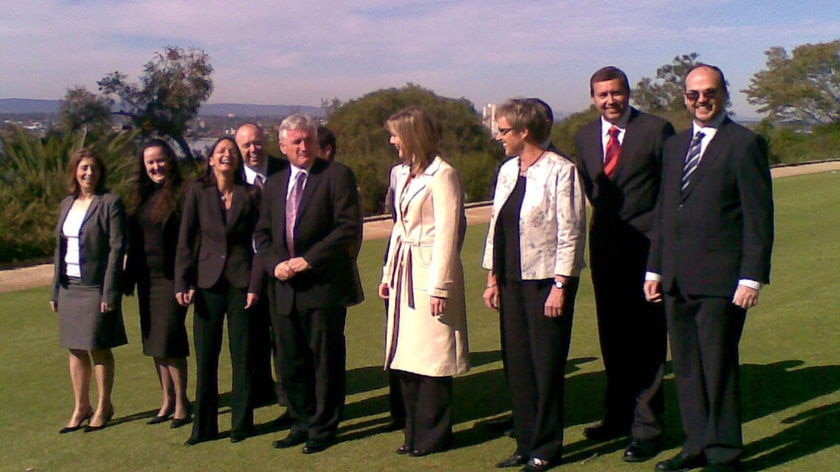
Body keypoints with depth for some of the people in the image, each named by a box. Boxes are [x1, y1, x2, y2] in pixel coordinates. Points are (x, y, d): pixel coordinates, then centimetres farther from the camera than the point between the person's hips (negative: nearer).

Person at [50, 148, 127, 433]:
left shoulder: (110, 203, -7)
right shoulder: (66, 205, 12)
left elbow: (117, 248, -11)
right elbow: (60, 248, 16)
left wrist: (110, 292, -16)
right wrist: (55, 289, 11)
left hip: (96, 287, -6)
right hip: (70, 287, 6)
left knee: (98, 348, 1)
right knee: (76, 349, 10)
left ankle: (103, 407, 16)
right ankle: (80, 407, 22)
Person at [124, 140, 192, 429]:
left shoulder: (182, 194, -8)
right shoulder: (141, 196, 12)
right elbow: (133, 240, 14)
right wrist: (129, 276, 9)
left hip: (171, 278, -7)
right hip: (147, 279, 7)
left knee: (169, 340, -6)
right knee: (154, 341, 11)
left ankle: (181, 403, 7)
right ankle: (167, 400, 21)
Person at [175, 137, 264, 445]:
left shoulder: (250, 195, 3)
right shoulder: (197, 192, 3)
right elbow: (186, 241, 2)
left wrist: (255, 285, -6)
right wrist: (182, 283, -4)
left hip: (241, 282, 0)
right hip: (208, 283, 1)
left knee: (242, 357, 4)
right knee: (205, 357, 4)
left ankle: (242, 423, 16)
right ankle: (204, 427, 15)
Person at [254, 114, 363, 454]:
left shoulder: (337, 175, -3)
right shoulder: (274, 184, 16)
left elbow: (349, 228, -12)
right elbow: (262, 234, 17)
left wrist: (308, 259, -16)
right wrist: (275, 263, -3)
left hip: (324, 285, -5)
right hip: (284, 288, 6)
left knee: (326, 360, 4)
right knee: (290, 362, 11)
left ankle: (323, 427, 17)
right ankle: (303, 422, 27)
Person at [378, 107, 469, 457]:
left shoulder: (442, 175, -11)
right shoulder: (406, 175, 16)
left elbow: (446, 233, -15)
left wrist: (440, 286, -17)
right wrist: (389, 272, 15)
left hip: (430, 272, -8)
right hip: (405, 271, 8)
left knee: (431, 355, -1)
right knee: (407, 356, 11)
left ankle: (433, 435, 12)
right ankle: (415, 432, 21)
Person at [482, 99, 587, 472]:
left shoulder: (561, 171, -10)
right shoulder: (507, 171, 12)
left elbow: (571, 233, -13)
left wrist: (560, 285, -16)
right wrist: (493, 278, 13)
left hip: (546, 281, -7)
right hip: (512, 282, 7)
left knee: (546, 366, 2)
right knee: (517, 365, 10)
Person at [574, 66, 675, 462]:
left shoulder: (656, 130, -5)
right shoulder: (585, 137, 11)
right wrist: (604, 222, 14)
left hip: (646, 248, -5)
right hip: (605, 248, 5)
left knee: (646, 340, 0)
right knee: (612, 338, 15)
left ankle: (646, 427, 9)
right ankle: (618, 415, 29)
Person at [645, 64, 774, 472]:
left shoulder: (745, 144, -5)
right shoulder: (674, 145, 16)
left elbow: (758, 216, -9)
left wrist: (752, 277, -14)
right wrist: (654, 268, 15)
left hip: (720, 280, -6)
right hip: (677, 280, 7)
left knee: (718, 367, 2)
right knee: (686, 368, 13)